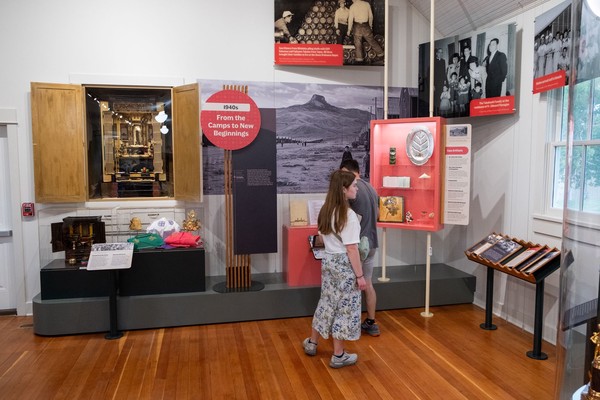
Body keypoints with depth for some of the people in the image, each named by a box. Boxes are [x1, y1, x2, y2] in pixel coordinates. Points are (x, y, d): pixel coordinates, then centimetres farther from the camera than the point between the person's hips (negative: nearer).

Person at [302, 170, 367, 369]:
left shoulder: (326, 211, 5)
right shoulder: (348, 215, -20)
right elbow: (351, 249, -20)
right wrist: (360, 275, -14)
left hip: (328, 261, 8)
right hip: (344, 264, -8)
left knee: (327, 303, 21)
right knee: (344, 308, 5)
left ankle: (311, 342, 36)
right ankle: (338, 355, 16)